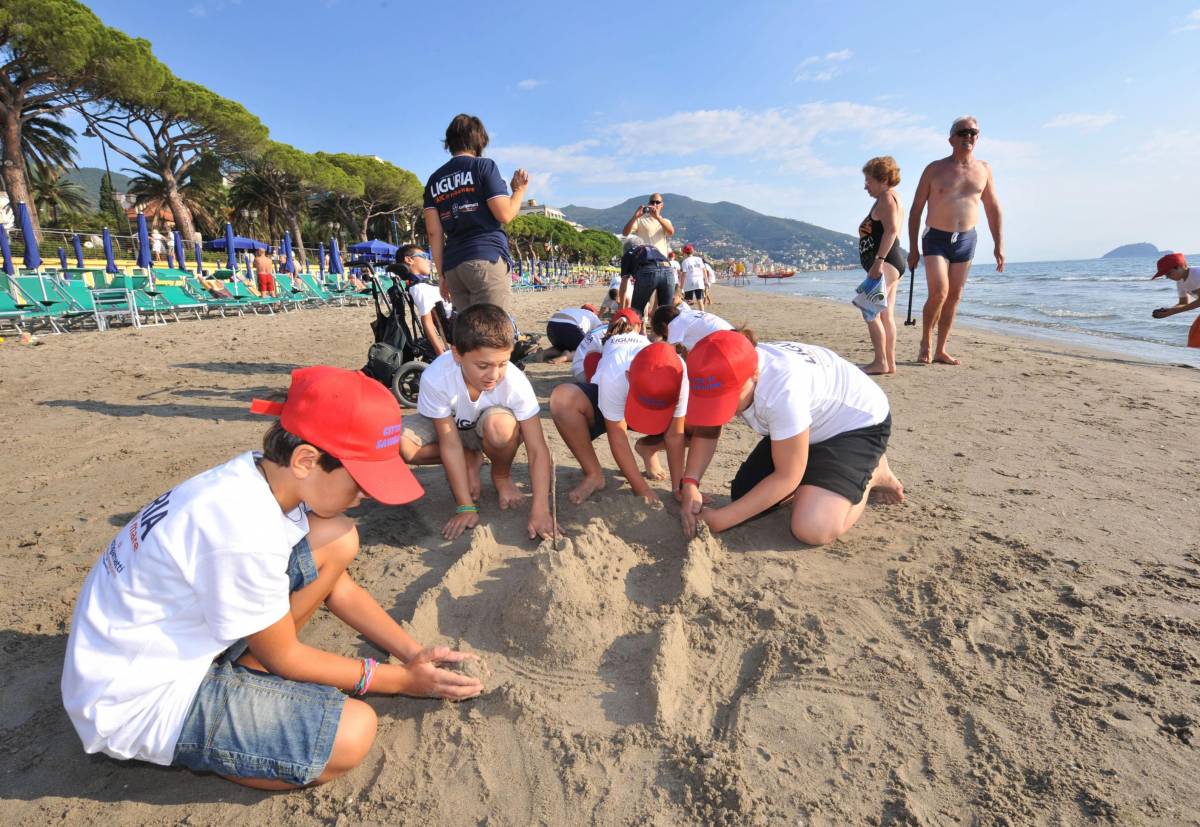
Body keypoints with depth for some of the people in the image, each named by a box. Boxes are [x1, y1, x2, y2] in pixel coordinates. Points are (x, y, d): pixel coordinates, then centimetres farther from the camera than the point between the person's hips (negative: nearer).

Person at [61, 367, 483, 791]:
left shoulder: (265, 473, -9)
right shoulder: (244, 533, -34)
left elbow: (338, 586, 2)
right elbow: (283, 657, -17)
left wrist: (414, 653, -1)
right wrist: (402, 680, -8)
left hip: (181, 630, 8)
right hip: (137, 703, -8)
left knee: (337, 541, -4)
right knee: (352, 733, -20)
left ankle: (242, 673, 3)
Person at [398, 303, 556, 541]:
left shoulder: (516, 383, -33)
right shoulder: (435, 378, -34)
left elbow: (538, 450, -30)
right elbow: (450, 444, -26)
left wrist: (540, 510, -38)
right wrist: (465, 507, -25)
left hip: (487, 430, -1)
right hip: (449, 426, 1)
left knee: (500, 425, -38)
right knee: (398, 443, -29)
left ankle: (502, 476, -3)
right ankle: (471, 461, -1)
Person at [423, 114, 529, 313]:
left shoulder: (434, 180, 18)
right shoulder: (483, 166, 3)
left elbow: (434, 232, 11)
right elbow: (505, 214, -4)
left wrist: (443, 275, 13)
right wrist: (520, 189, 13)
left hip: (452, 267, 6)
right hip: (487, 259, -6)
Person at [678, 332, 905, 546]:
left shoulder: (782, 389, -42)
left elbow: (786, 476, -30)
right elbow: (706, 431, -8)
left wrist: (722, 519, -28)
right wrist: (689, 484, -25)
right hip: (815, 426, 7)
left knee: (811, 529, -25)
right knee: (744, 494, 2)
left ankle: (872, 473, 3)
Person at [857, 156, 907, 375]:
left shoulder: (887, 197, -8)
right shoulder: (891, 198, 23)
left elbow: (892, 230, -22)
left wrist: (878, 260, -28)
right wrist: (865, 230, 7)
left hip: (886, 262, -11)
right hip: (892, 262, 11)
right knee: (885, 315, 9)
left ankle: (880, 362, -15)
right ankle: (890, 362, 12)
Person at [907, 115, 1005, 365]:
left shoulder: (983, 169, 10)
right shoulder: (935, 169, 0)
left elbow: (993, 209, 13)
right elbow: (916, 209, 0)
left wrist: (999, 244, 5)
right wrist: (913, 248, -6)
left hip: (966, 240, 4)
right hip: (936, 239, -4)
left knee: (954, 297, 4)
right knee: (938, 292, -18)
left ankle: (940, 350, 11)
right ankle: (926, 342, 2)